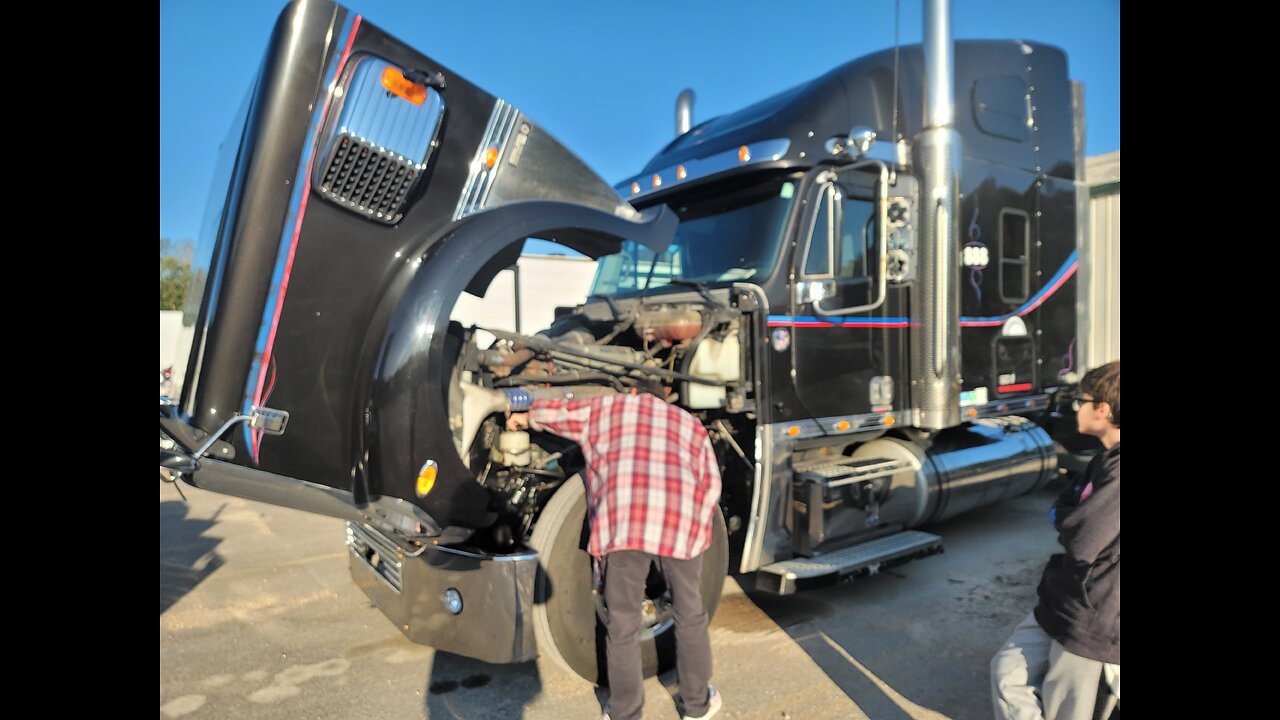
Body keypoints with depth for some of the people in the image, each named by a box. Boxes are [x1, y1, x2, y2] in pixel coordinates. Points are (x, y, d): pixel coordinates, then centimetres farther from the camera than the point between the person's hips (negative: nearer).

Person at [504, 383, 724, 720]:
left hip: (623, 523, -1)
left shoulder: (607, 407, 24)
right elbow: (711, 485, 18)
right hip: (680, 524, 2)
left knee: (623, 626, 13)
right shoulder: (691, 424, 28)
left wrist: (527, 417, 47)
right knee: (690, 617, 21)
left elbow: (552, 412, 28)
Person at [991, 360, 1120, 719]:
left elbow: (1081, 541, -26)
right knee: (1007, 671, 12)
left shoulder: (1117, 470, -24)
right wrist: (1070, 512, -6)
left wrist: (1062, 515, -4)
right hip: (1065, 600, 9)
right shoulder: (1107, 457, 10)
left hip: (1094, 617, -9)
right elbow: (1068, 503, 17)